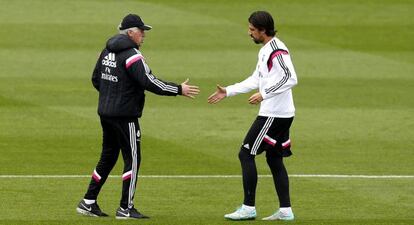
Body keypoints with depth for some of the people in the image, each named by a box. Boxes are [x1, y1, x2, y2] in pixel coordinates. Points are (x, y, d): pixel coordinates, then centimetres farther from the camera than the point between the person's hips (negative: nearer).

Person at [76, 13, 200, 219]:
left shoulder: (107, 51, 10)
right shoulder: (132, 55, -16)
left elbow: (96, 79, 18)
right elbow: (149, 82, -22)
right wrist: (179, 90, -15)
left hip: (105, 113, 8)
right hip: (125, 116, -8)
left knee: (108, 157, 17)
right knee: (132, 159, -1)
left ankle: (88, 203, 17)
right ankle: (126, 208, 0)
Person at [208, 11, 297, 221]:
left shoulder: (277, 50, -16)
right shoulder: (265, 50, 16)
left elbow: (290, 78, -25)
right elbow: (255, 80, 24)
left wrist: (264, 94, -27)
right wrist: (228, 91, 22)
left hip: (274, 115, -10)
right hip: (280, 115, 10)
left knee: (246, 154, -6)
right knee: (274, 159, 13)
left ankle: (248, 208, -4)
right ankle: (285, 210, 15)